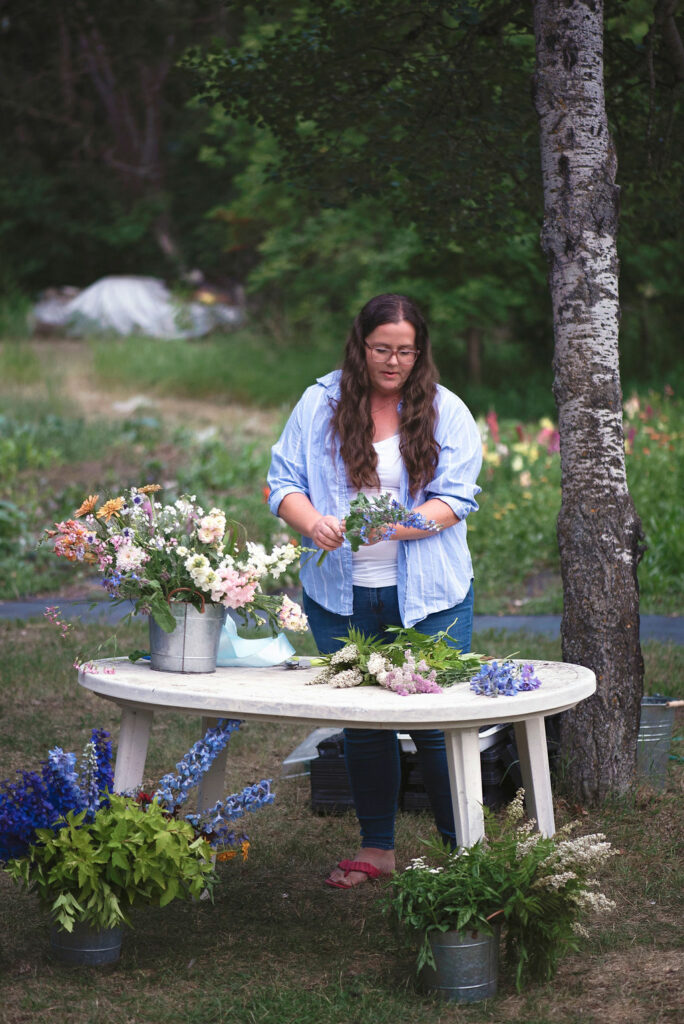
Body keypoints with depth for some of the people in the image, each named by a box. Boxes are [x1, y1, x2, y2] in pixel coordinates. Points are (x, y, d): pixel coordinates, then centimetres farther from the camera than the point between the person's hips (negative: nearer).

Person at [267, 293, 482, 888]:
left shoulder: (447, 412, 0)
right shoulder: (321, 403, 3)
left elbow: (455, 499, -7)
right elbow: (283, 482, 2)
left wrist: (394, 525, -25)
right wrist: (312, 524, -19)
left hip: (427, 594, -2)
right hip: (341, 594, 2)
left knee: (437, 723, -3)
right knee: (361, 723, 10)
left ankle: (464, 850, 11)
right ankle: (376, 849, 23)